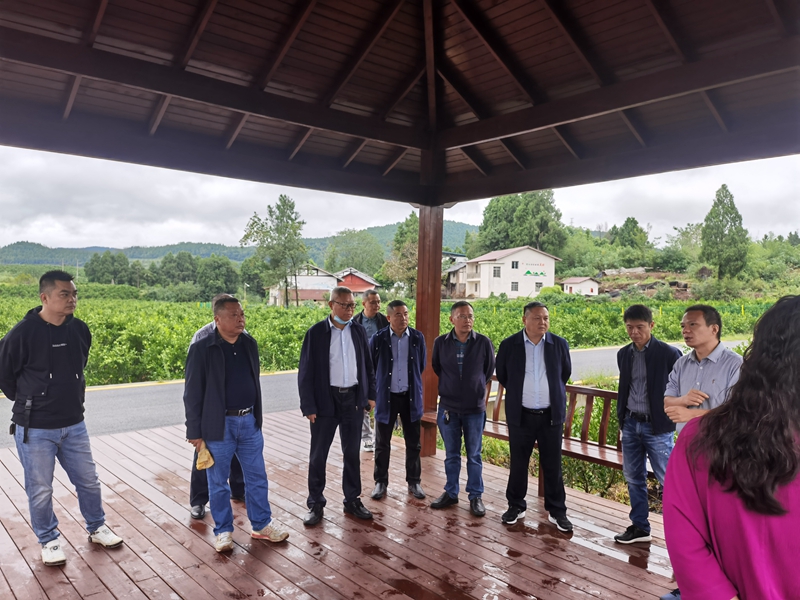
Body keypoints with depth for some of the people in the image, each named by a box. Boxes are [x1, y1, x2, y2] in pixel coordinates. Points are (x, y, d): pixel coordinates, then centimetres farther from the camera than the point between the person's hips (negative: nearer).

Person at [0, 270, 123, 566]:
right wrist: (27, 403, 5)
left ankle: (96, 528, 35)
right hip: (35, 429, -4)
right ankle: (49, 541, 30)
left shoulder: (80, 329, -3)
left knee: (89, 481, 15)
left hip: (74, 424, 4)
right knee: (40, 490, 10)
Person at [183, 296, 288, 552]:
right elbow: (192, 394, -9)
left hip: (249, 421, 5)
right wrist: (194, 432, -8)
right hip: (219, 425, -4)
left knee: (257, 477, 13)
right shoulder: (201, 349, -12)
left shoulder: (250, 344, 3)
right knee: (218, 482, 9)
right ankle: (223, 531, 26)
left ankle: (262, 525, 29)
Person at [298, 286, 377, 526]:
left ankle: (352, 500, 27)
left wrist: (370, 394, 7)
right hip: (325, 400, -3)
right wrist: (309, 406, -10)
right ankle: (315, 504, 22)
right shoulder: (316, 332, -7)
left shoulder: (359, 331, 3)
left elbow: (368, 365, 11)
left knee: (352, 453, 13)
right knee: (318, 455, 7)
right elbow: (306, 372, -7)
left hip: (354, 399, 3)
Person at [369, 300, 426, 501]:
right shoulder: (378, 339, -9)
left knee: (413, 443, 10)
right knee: (382, 443, 9)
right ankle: (381, 482, 24)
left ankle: (414, 481, 25)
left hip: (411, 396, 2)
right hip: (386, 396, -1)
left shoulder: (418, 338, -4)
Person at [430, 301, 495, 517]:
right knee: (451, 455, 14)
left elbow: (489, 370, 7)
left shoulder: (484, 343, -9)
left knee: (474, 455, 10)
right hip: (448, 407, 1)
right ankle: (450, 493, 28)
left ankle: (476, 496, 23)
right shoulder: (440, 343, -6)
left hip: (475, 408, -1)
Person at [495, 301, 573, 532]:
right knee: (518, 464, 10)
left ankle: (556, 511, 21)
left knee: (552, 465, 8)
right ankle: (516, 506, 26)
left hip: (551, 415, 1)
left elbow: (565, 374, 13)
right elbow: (501, 375, 8)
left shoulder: (560, 344, -3)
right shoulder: (509, 345, -6)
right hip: (520, 415, 0)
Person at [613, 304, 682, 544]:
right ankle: (640, 527, 25)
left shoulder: (669, 354, -10)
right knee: (633, 478, 13)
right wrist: (621, 417, 13)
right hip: (630, 424, 6)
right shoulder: (624, 354, 7)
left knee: (668, 479, -1)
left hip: (657, 426, -6)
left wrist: (672, 418, -8)